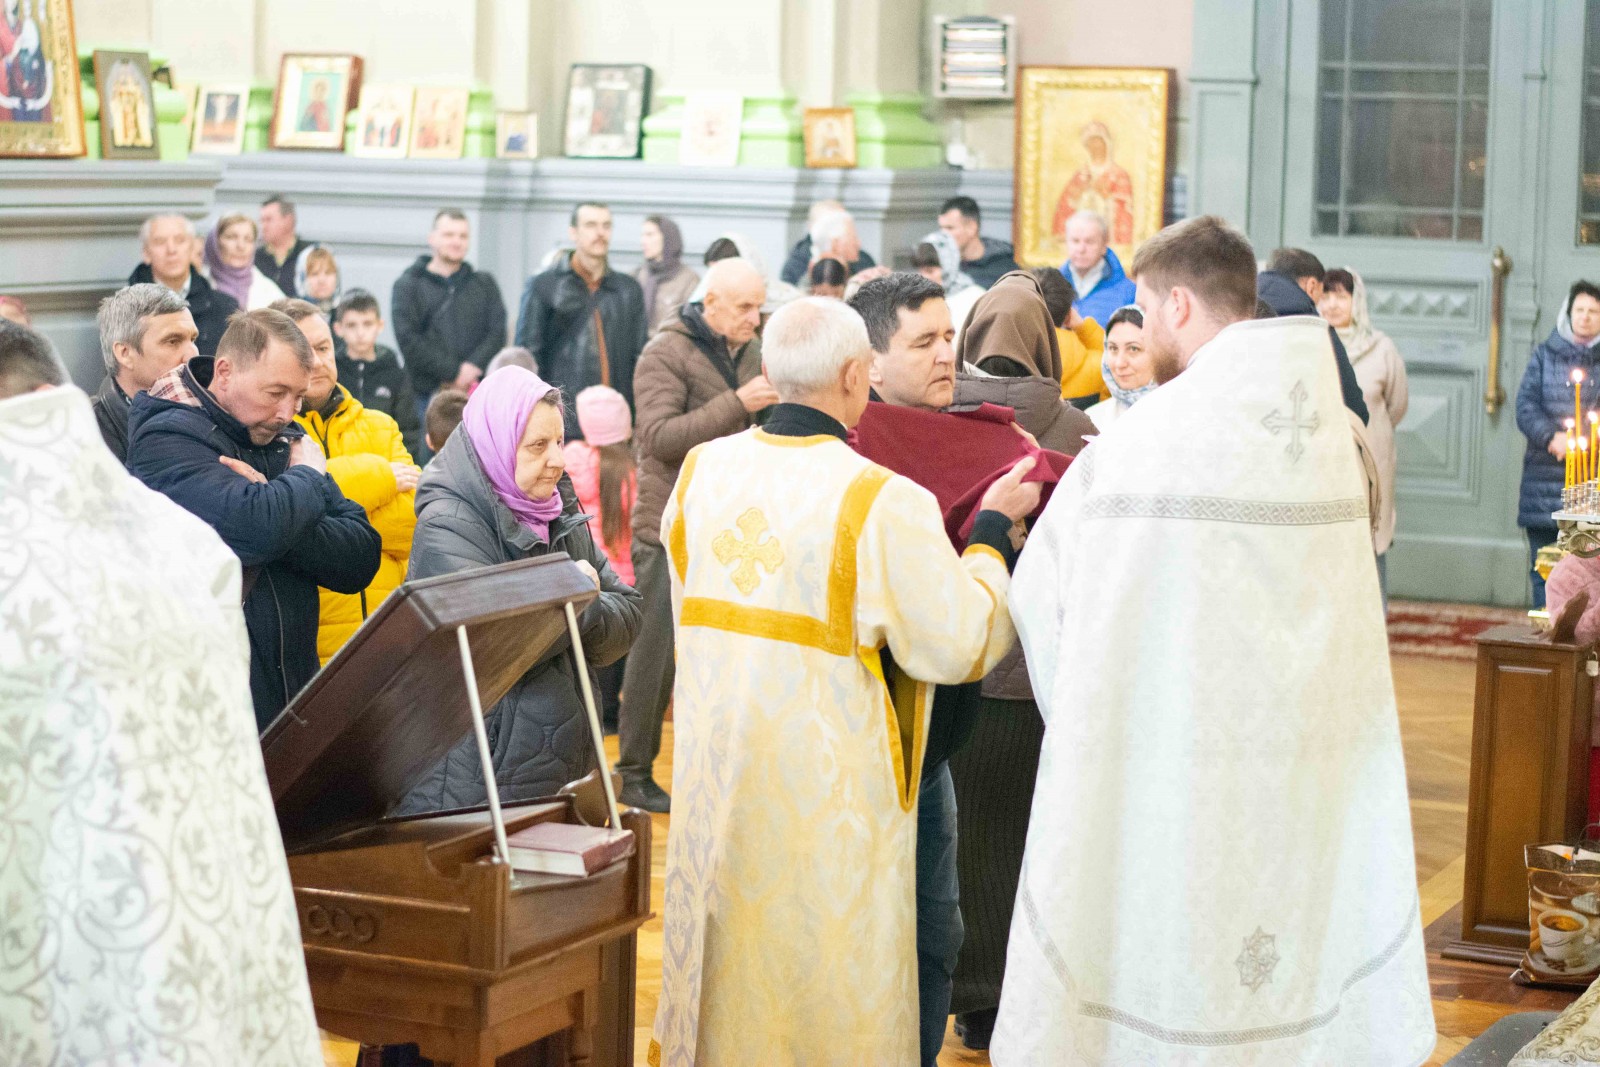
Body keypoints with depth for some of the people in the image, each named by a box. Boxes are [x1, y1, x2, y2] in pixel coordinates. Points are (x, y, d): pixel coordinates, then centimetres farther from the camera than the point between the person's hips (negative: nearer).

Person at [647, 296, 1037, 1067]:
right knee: (830, 978, 8)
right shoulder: (888, 502, -18)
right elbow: (961, 645, -12)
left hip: (715, 773, 5)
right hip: (827, 789, -5)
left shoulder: (700, 470, -2)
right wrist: (992, 531, -1)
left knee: (723, 945, 19)